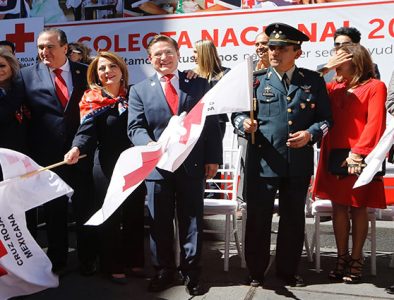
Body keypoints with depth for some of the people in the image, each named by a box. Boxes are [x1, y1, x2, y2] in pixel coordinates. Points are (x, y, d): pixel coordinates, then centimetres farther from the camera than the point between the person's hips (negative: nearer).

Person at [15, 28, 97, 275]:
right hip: (48, 155, 0)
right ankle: (57, 260, 30)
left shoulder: (85, 72, 4)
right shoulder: (27, 75, 2)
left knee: (85, 208, 10)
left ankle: (88, 259, 27)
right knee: (54, 211, 13)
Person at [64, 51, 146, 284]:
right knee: (110, 216, 6)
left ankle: (135, 261, 27)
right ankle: (113, 266, 20)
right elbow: (87, 129, -16)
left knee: (135, 214, 12)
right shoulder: (92, 100, -2)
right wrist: (77, 149, -33)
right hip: (107, 165, -3)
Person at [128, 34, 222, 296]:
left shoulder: (199, 84, 7)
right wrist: (152, 145, -21)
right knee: (160, 222, 9)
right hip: (157, 165, 1)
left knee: (192, 220, 8)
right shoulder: (140, 90, 7)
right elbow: (135, 128, -1)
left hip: (193, 165, 0)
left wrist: (213, 158, -3)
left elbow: (212, 123, 5)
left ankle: (191, 272, 23)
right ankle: (164, 271, 25)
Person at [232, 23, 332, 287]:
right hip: (263, 162, -1)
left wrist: (311, 134, -11)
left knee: (294, 218, 13)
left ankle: (288, 270, 31)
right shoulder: (256, 80, 4)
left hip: (299, 163, 2)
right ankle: (256, 271, 24)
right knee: (258, 217, 5)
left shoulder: (313, 81, 6)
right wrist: (244, 123, -18)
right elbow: (237, 113, 4)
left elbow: (326, 118, 7)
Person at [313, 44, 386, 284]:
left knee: (358, 208, 5)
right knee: (339, 207, 9)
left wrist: (358, 152, -17)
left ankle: (356, 259, 17)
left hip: (358, 159, -5)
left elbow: (375, 123, -11)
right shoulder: (334, 87, 13)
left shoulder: (375, 87, -3)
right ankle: (342, 257, 20)